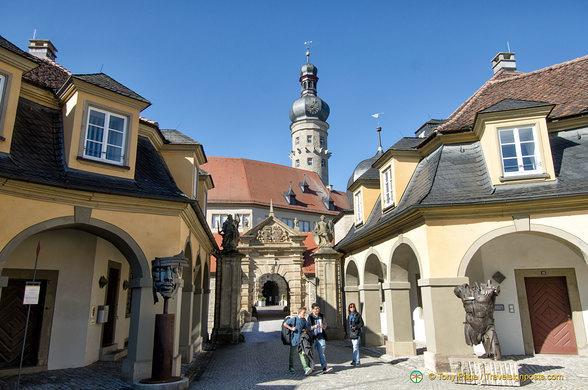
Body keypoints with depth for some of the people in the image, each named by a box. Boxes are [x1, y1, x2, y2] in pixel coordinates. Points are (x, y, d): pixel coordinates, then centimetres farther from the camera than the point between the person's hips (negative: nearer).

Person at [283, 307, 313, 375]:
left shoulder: (304, 320, 7)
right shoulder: (293, 319, -7)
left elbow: (307, 329, 19)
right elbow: (285, 324, -2)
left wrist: (305, 330, -2)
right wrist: (291, 328, -11)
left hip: (301, 339, 3)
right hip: (294, 339, -3)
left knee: (302, 353, -6)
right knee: (292, 354, 9)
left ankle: (306, 368, -14)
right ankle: (291, 367, 25)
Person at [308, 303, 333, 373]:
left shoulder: (321, 316, 8)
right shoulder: (310, 317, -5)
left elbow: (325, 324, 17)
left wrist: (323, 326, -6)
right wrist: (313, 327, -22)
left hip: (321, 337, 2)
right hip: (313, 336, -2)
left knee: (321, 352, -3)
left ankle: (325, 368, -9)